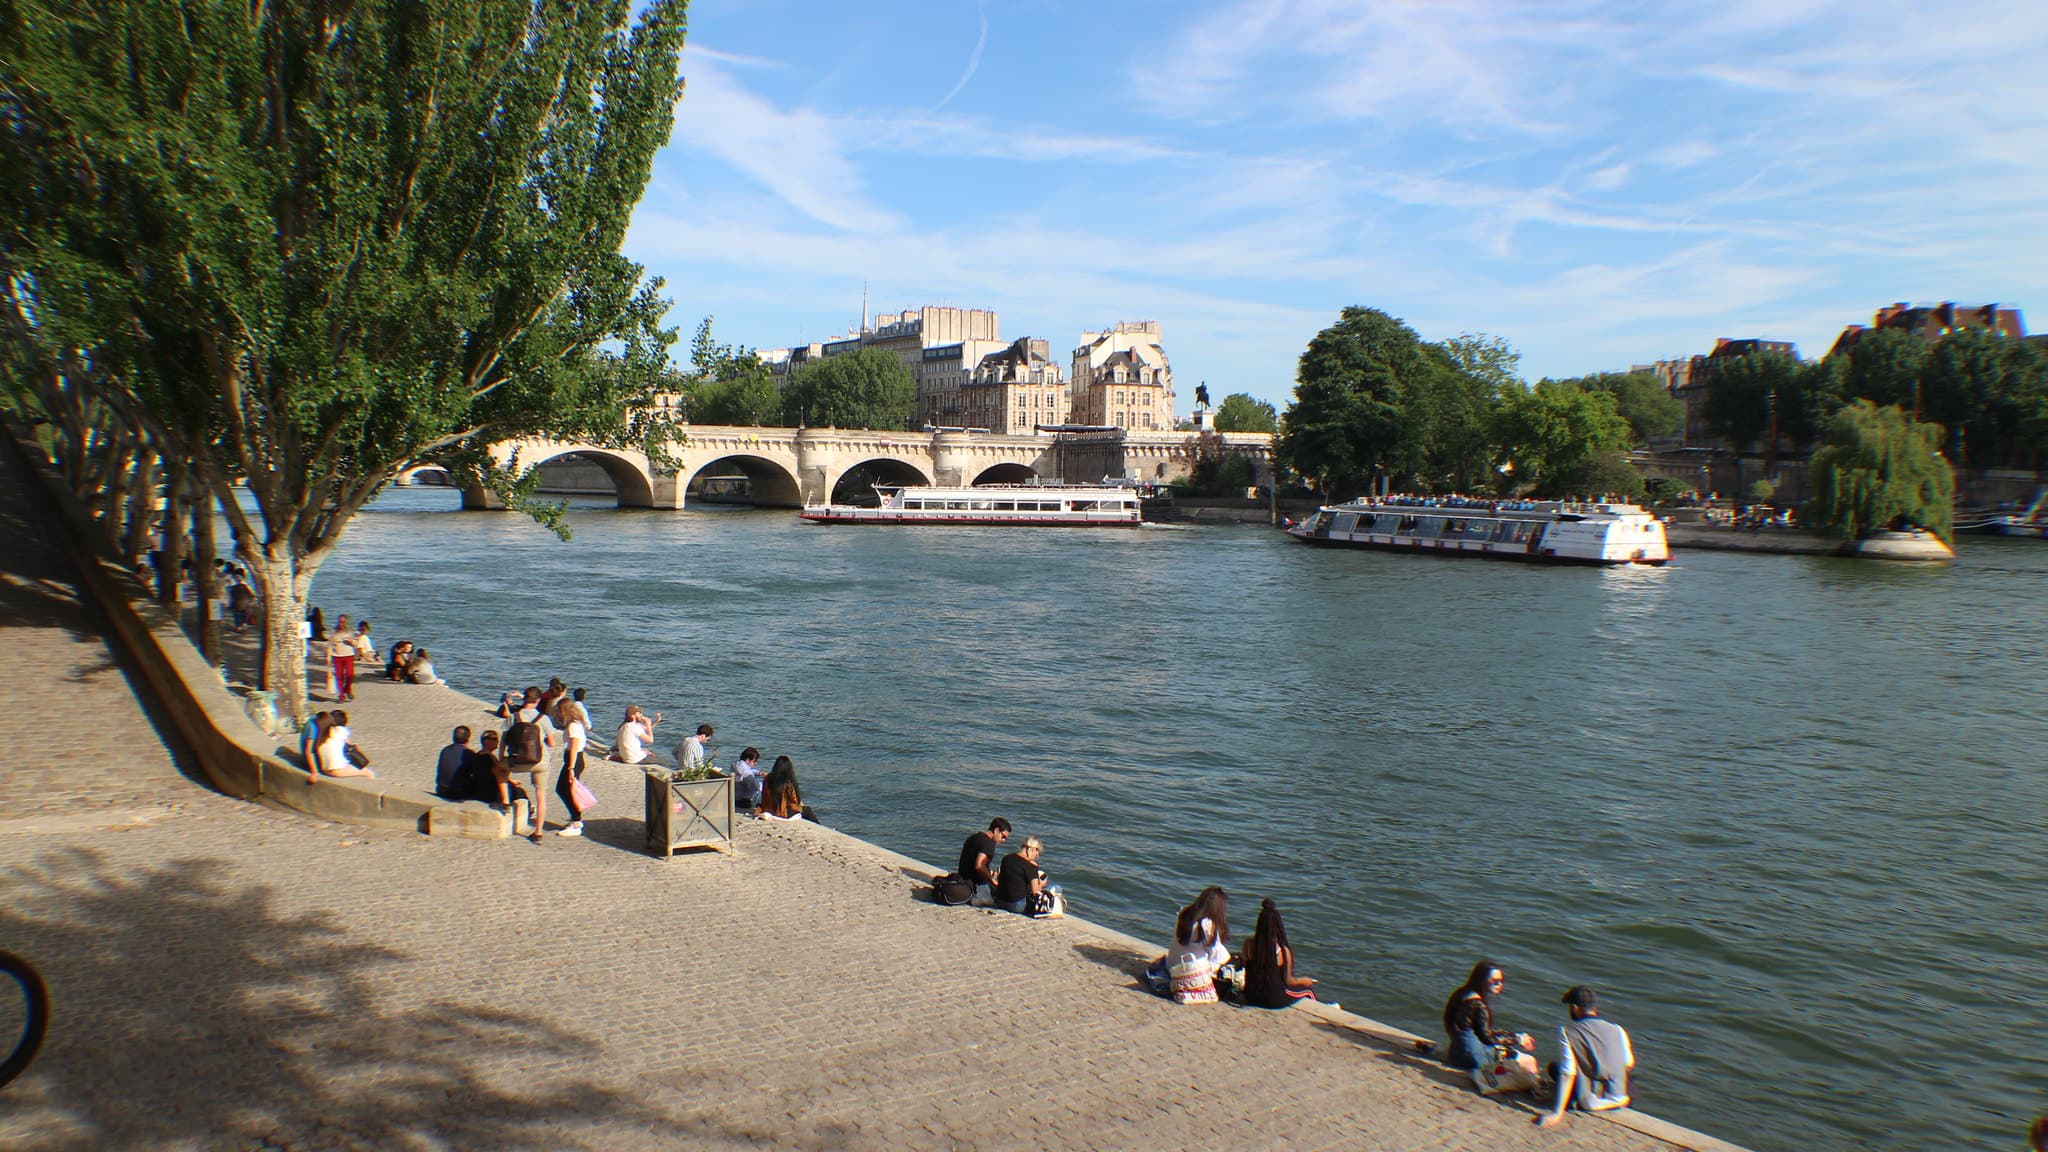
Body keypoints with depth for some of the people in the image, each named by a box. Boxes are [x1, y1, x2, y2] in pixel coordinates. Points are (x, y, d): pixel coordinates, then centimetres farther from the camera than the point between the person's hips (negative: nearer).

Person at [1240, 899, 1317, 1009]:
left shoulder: (1248, 945, -15)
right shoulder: (1284, 952, -24)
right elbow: (1288, 981, -9)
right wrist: (1303, 980, 10)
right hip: (1274, 1001, -4)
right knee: (1309, 988, 22)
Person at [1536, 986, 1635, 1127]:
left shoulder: (1567, 1032, -14)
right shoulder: (1617, 1030, -4)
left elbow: (1568, 1073, -18)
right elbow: (1629, 1064, 8)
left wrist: (1557, 1113, -17)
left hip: (1590, 1104, -4)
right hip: (1619, 1099, 4)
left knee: (1554, 1066, 17)